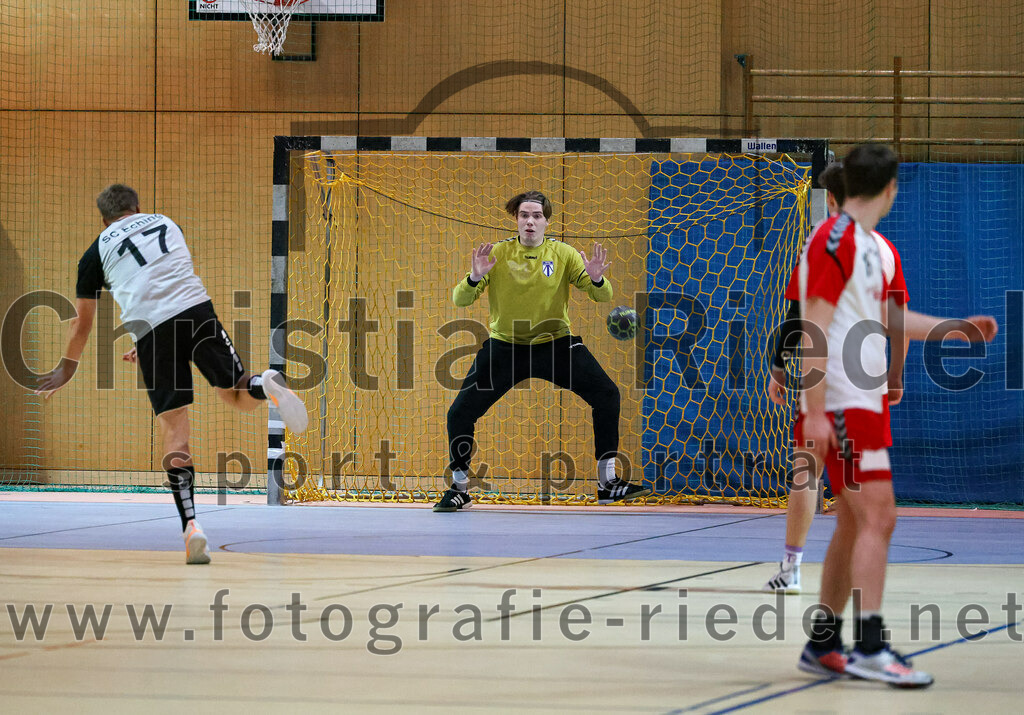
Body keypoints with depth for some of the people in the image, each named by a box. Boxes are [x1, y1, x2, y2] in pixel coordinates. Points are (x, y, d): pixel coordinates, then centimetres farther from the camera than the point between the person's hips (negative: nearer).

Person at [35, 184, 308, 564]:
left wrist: (67, 369, 43)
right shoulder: (168, 223, 27)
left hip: (150, 329, -1)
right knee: (238, 396, 13)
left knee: (174, 430, 1)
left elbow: (82, 323, 26)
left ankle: (191, 526, -11)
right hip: (197, 311, 1)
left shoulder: (96, 252, 18)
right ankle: (265, 384, -24)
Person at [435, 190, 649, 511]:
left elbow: (602, 297, -6)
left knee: (607, 395, -12)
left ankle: (608, 483, 1)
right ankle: (459, 488, 10)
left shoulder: (563, 254, -5)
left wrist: (596, 280, -29)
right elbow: (460, 300, -9)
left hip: (555, 343, 1)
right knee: (460, 412, -11)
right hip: (505, 346, -1)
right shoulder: (497, 254, -7)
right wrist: (474, 278, -30)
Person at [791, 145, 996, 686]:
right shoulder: (835, 241, -12)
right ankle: (869, 647, -16)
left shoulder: (871, 246, 16)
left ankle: (823, 647, 18)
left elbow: (893, 319, 26)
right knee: (877, 516, -14)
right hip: (841, 403, -10)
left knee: (854, 524, 11)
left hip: (865, 400, 10)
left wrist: (957, 328, 21)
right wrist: (815, 413, -21)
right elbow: (813, 330, -17)